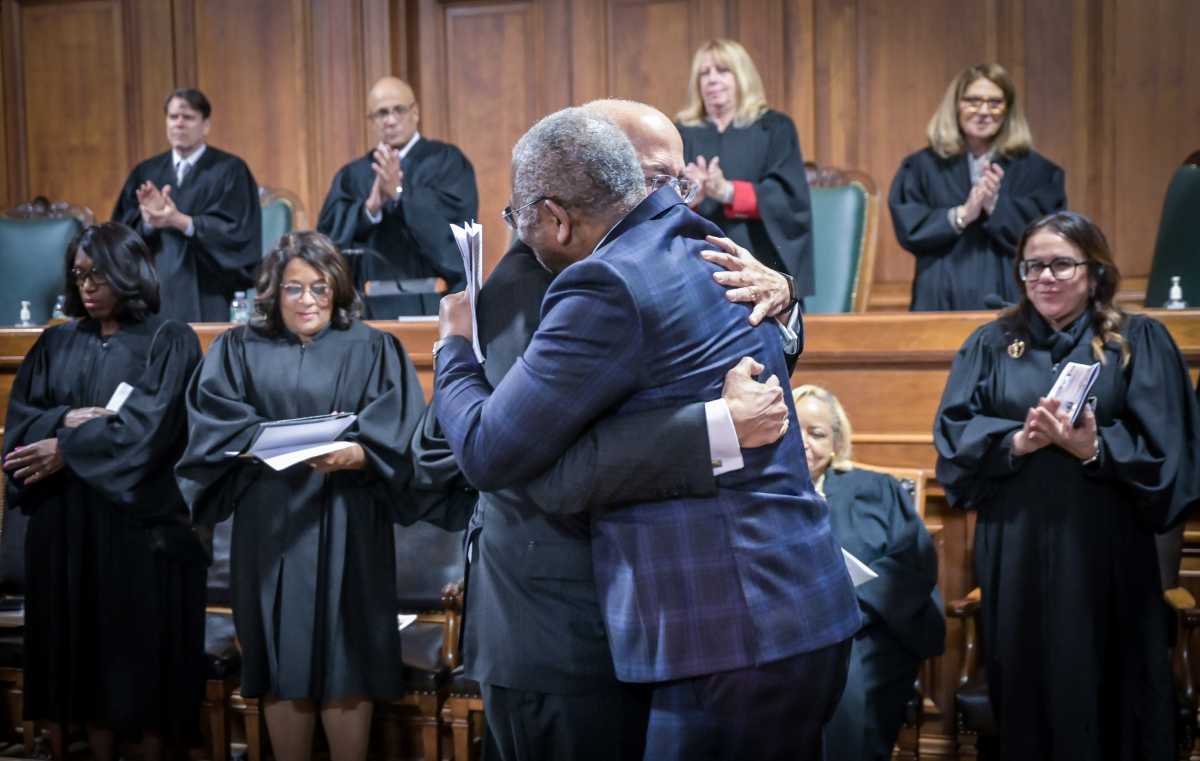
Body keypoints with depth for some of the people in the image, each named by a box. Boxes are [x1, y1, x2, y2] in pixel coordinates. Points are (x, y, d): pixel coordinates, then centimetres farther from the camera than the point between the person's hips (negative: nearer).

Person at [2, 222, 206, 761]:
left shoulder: (169, 341, 0)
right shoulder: (56, 344, 13)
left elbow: (153, 425, -11)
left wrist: (66, 449, -13)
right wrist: (67, 420, -13)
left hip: (138, 519, -4)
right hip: (65, 521, 4)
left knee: (143, 646, -1)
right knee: (83, 645, 5)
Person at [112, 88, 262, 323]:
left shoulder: (230, 171, 2)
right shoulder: (145, 172, 13)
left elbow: (238, 231, -8)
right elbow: (121, 229, 7)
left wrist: (180, 221, -19)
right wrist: (147, 220, -16)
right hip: (155, 290, 3)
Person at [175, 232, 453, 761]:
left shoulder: (373, 350, 5)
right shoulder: (238, 350, 10)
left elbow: (398, 434, -6)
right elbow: (214, 425, -2)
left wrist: (353, 454, -25)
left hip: (346, 529, -1)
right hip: (270, 529, 2)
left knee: (344, 659, -3)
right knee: (281, 660, 3)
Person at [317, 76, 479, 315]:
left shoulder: (446, 160, 5)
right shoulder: (352, 175, 13)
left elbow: (459, 215, -11)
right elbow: (328, 231, 0)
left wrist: (400, 192, -22)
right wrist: (369, 209, -19)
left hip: (434, 303, -2)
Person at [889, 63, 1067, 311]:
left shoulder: (1034, 170, 9)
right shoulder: (922, 167, 9)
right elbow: (908, 227, -2)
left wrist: (997, 206, -16)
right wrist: (961, 215, -16)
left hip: (1009, 300, 0)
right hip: (943, 301, 0)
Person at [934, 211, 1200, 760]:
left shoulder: (1139, 341, 4)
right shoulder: (992, 344, 11)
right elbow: (953, 432, 2)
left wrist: (1095, 450, -20)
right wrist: (1015, 441, -15)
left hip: (1103, 548, -2)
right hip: (1014, 548, 2)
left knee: (1100, 692, 2)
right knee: (1026, 692, 7)